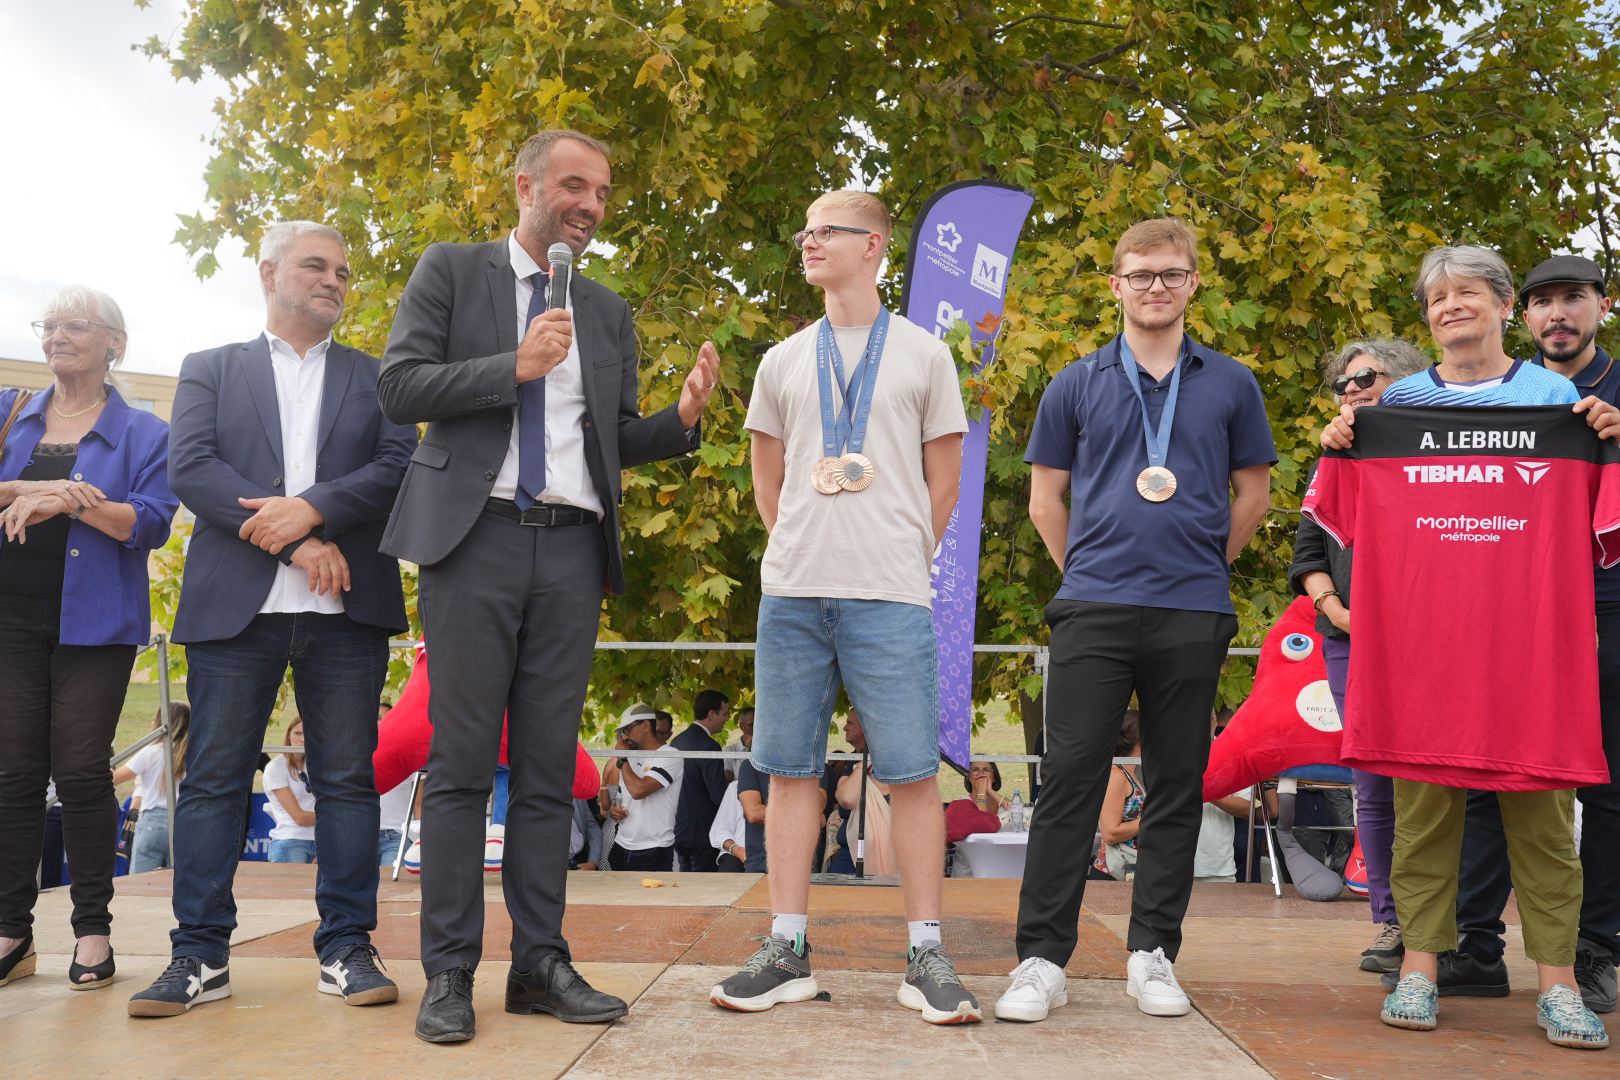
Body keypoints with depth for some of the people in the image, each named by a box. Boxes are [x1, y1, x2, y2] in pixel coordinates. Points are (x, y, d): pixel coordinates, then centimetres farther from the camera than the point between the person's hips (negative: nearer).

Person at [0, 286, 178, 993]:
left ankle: (93, 929, 5)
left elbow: (151, 522, -6)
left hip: (93, 623, -3)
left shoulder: (145, 433, 7)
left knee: (80, 770, -5)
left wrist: (68, 502, -16)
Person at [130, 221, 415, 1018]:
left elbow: (400, 466, 2)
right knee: (214, 777, 1)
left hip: (346, 608, 1)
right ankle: (200, 954, 9)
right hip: (235, 603, 0)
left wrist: (312, 508, -14)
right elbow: (190, 467, -1)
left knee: (347, 778, 2)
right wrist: (296, 541, -11)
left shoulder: (375, 377, 17)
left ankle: (346, 948, 8)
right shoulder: (209, 369, 14)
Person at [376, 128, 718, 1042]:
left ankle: (542, 964, 11)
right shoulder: (451, 271, 8)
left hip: (572, 551, 4)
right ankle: (450, 973, 5)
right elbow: (399, 386, -2)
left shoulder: (609, 312, 19)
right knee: (463, 763, -2)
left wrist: (683, 419, -2)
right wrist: (513, 366, -11)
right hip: (478, 534, -3)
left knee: (550, 767, 4)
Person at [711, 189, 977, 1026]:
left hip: (889, 596, -3)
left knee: (912, 772, -3)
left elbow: (943, 485, 10)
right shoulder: (782, 363, 16)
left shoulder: (923, 356, 9)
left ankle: (926, 958, 7)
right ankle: (787, 953, 13)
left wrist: (898, 557, 6)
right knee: (791, 768, 5)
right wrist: (808, 552, 12)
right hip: (791, 593, 3)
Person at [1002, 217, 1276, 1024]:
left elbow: (1253, 492, 16)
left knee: (1177, 785, 6)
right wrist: (1089, 569, 9)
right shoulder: (1077, 385, 9)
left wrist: (1201, 565, 11)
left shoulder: (1230, 385, 10)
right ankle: (1041, 958, 2)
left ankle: (1153, 954, 18)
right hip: (1093, 609, -1)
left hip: (1193, 613, 1)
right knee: (1069, 778, -5)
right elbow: (1045, 499, 12)